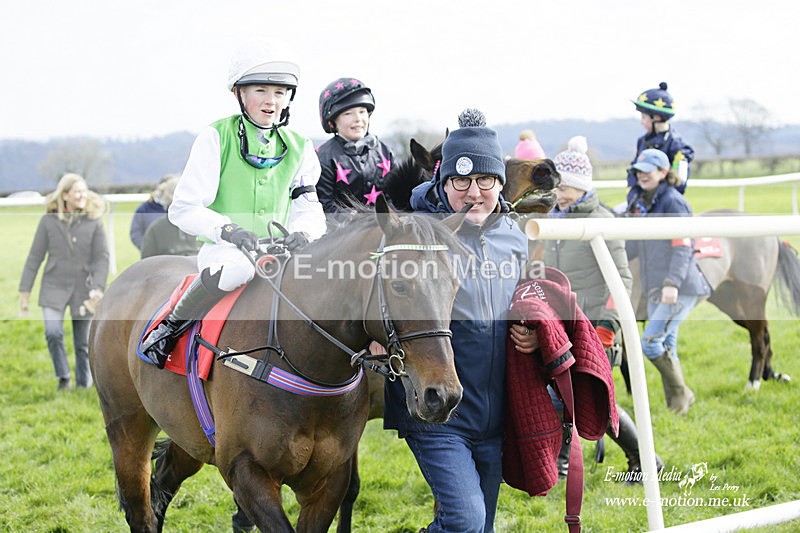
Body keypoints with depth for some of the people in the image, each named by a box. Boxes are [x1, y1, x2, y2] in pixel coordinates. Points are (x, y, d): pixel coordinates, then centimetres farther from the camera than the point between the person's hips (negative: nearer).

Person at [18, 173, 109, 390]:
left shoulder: (94, 222, -2)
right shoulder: (49, 221, -2)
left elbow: (102, 258, -5)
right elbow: (34, 257, 2)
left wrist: (98, 288, -19)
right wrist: (24, 292, 1)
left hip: (83, 290, 1)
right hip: (54, 288, -1)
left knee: (83, 344, 6)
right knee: (53, 332, -21)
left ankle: (84, 387, 21)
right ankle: (63, 378, -1)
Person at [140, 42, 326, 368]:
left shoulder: (299, 148, 12)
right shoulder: (216, 138, -1)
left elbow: (309, 209, 8)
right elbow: (183, 209, -7)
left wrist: (302, 232, -17)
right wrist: (226, 229, -25)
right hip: (224, 249, -4)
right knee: (236, 268, -40)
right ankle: (172, 325, -15)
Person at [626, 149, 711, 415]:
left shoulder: (673, 201, -12)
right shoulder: (639, 202, 12)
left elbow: (683, 247, -18)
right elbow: (636, 244, 21)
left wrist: (672, 283, -27)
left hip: (680, 288, -9)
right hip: (655, 288, 9)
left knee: (650, 342, -14)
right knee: (666, 347, 13)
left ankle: (682, 393, 3)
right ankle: (675, 404, 23)